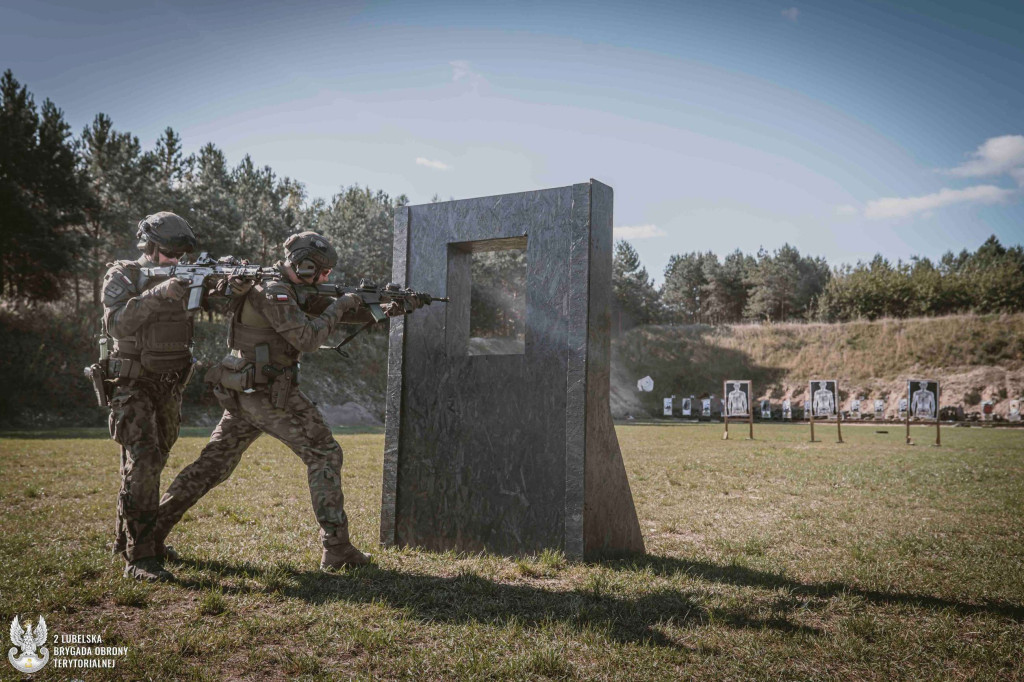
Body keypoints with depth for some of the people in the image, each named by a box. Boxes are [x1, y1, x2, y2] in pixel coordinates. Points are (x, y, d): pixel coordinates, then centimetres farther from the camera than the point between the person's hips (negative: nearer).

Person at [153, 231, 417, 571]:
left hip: (242, 395, 10)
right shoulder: (273, 292, -15)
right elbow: (307, 338, -22)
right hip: (270, 395, -10)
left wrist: (387, 309, 8)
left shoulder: (293, 291, 14)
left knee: (214, 463, 16)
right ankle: (336, 548, -4)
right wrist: (339, 306, -9)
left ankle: (152, 528, 21)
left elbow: (336, 310, 16)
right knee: (324, 454, -4)